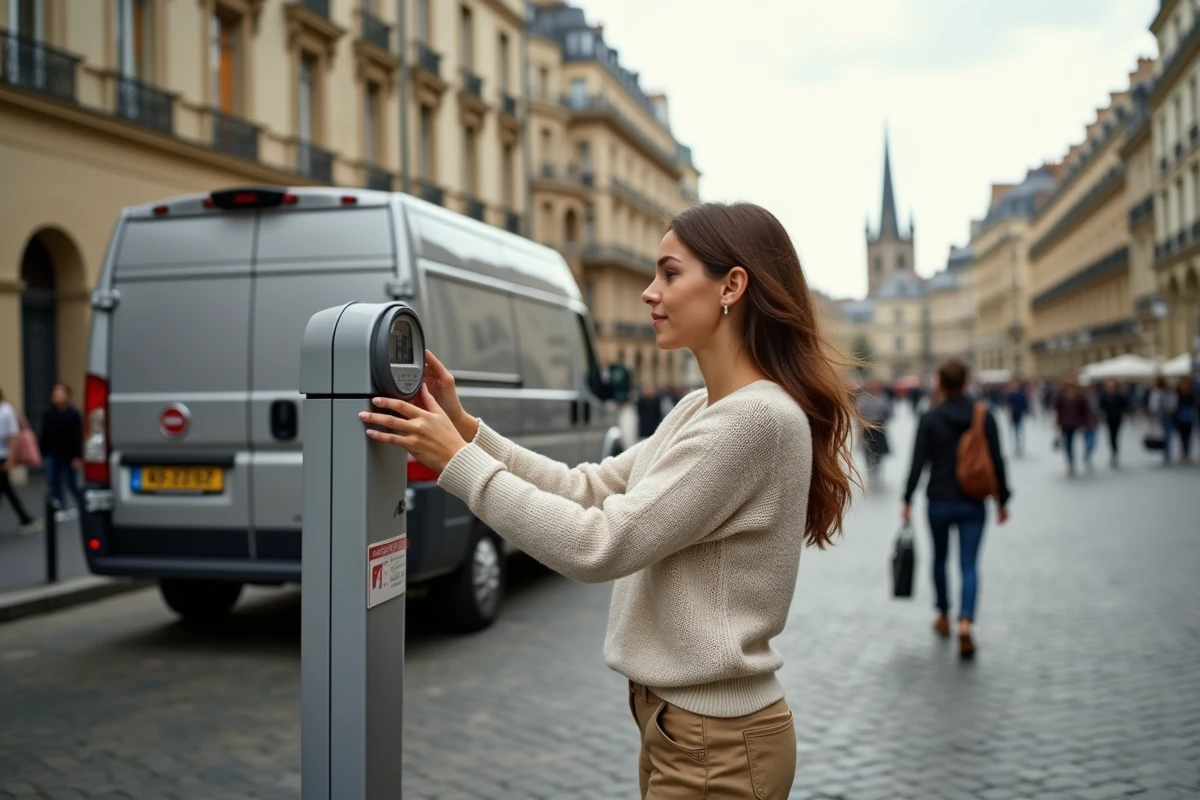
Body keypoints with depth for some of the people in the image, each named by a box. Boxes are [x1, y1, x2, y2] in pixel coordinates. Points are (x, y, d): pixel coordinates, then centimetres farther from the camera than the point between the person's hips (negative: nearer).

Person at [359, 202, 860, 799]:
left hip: (715, 743, -9)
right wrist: (467, 429, -2)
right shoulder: (697, 410, 8)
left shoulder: (757, 418, -23)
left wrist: (458, 462, -19)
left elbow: (598, 546, -25)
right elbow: (590, 490, 7)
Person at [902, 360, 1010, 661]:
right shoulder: (985, 416, -2)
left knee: (940, 558, 20)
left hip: (939, 502, 0)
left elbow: (918, 463, -8)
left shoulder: (929, 419, -7)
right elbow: (997, 461, -1)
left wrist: (907, 501, -3)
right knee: (969, 565, 1)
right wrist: (1002, 500, 7)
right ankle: (965, 622, -19)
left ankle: (944, 617, 33)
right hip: (973, 504, 1)